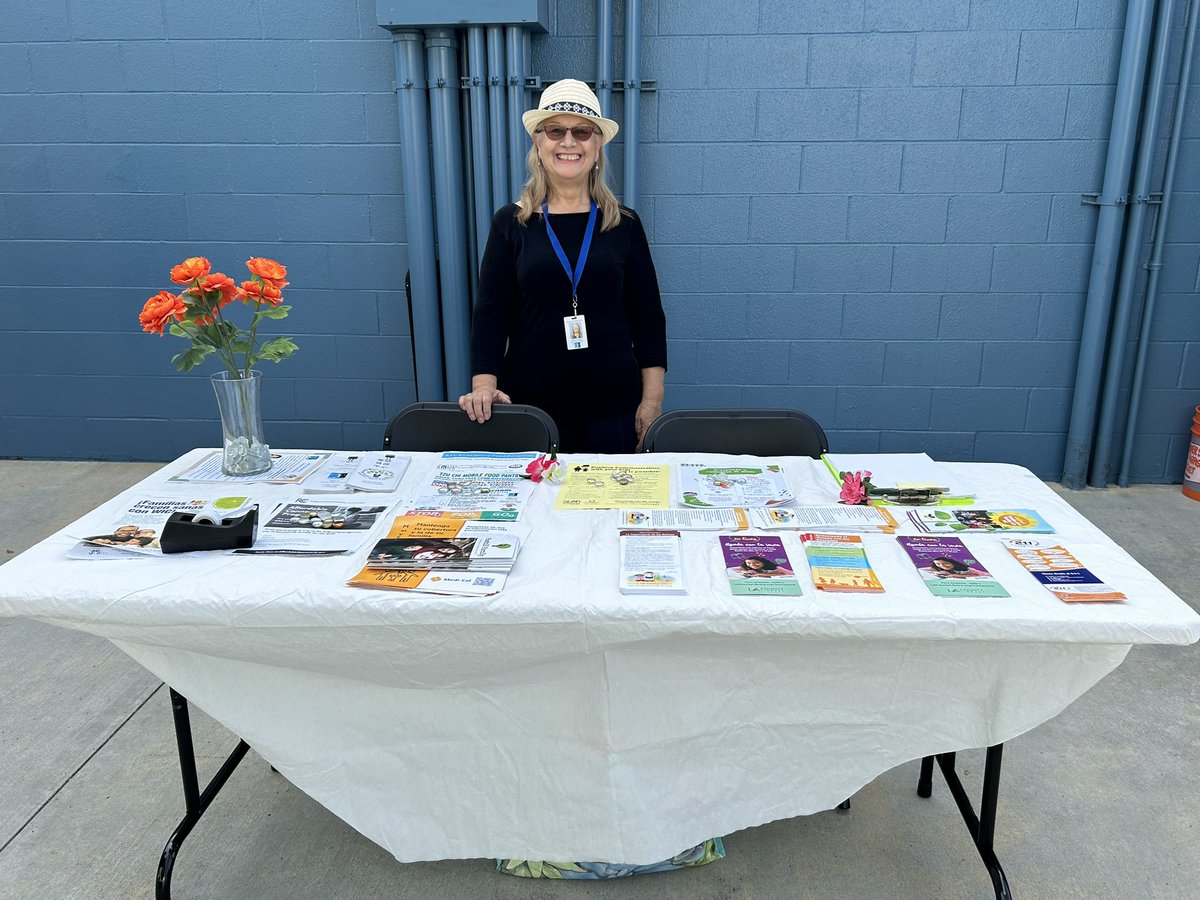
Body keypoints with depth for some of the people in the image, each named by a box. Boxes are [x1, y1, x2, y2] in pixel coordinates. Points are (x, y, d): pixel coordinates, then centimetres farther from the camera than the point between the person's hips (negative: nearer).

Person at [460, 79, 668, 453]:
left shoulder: (624, 225, 3)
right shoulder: (510, 223, 2)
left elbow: (648, 317, 4)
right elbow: (490, 312, -1)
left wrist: (652, 398, 0)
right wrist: (484, 383, -14)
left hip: (613, 406, 1)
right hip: (531, 401, 0)